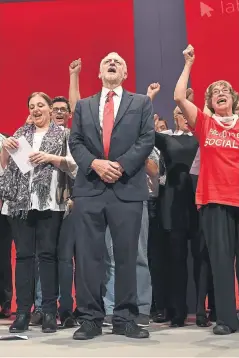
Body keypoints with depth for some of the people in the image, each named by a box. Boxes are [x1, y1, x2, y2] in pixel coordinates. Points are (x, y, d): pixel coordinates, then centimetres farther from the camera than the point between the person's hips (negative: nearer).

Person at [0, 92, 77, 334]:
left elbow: (73, 165, 0)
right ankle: (23, 312, 5)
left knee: (48, 254, -3)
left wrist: (50, 158, -14)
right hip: (20, 202, 3)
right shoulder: (21, 133, 18)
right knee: (23, 254, 2)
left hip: (49, 202, -3)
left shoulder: (62, 134, 9)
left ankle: (49, 312, 2)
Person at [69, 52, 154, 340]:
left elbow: (147, 139, 0)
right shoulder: (83, 106, 18)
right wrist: (95, 164, -11)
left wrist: (121, 166, -12)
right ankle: (91, 318, 10)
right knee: (88, 256, 1)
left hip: (128, 188, -1)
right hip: (89, 188, 2)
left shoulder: (141, 103, 13)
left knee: (126, 256, 2)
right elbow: (75, 142, 8)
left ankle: (124, 319, 12)